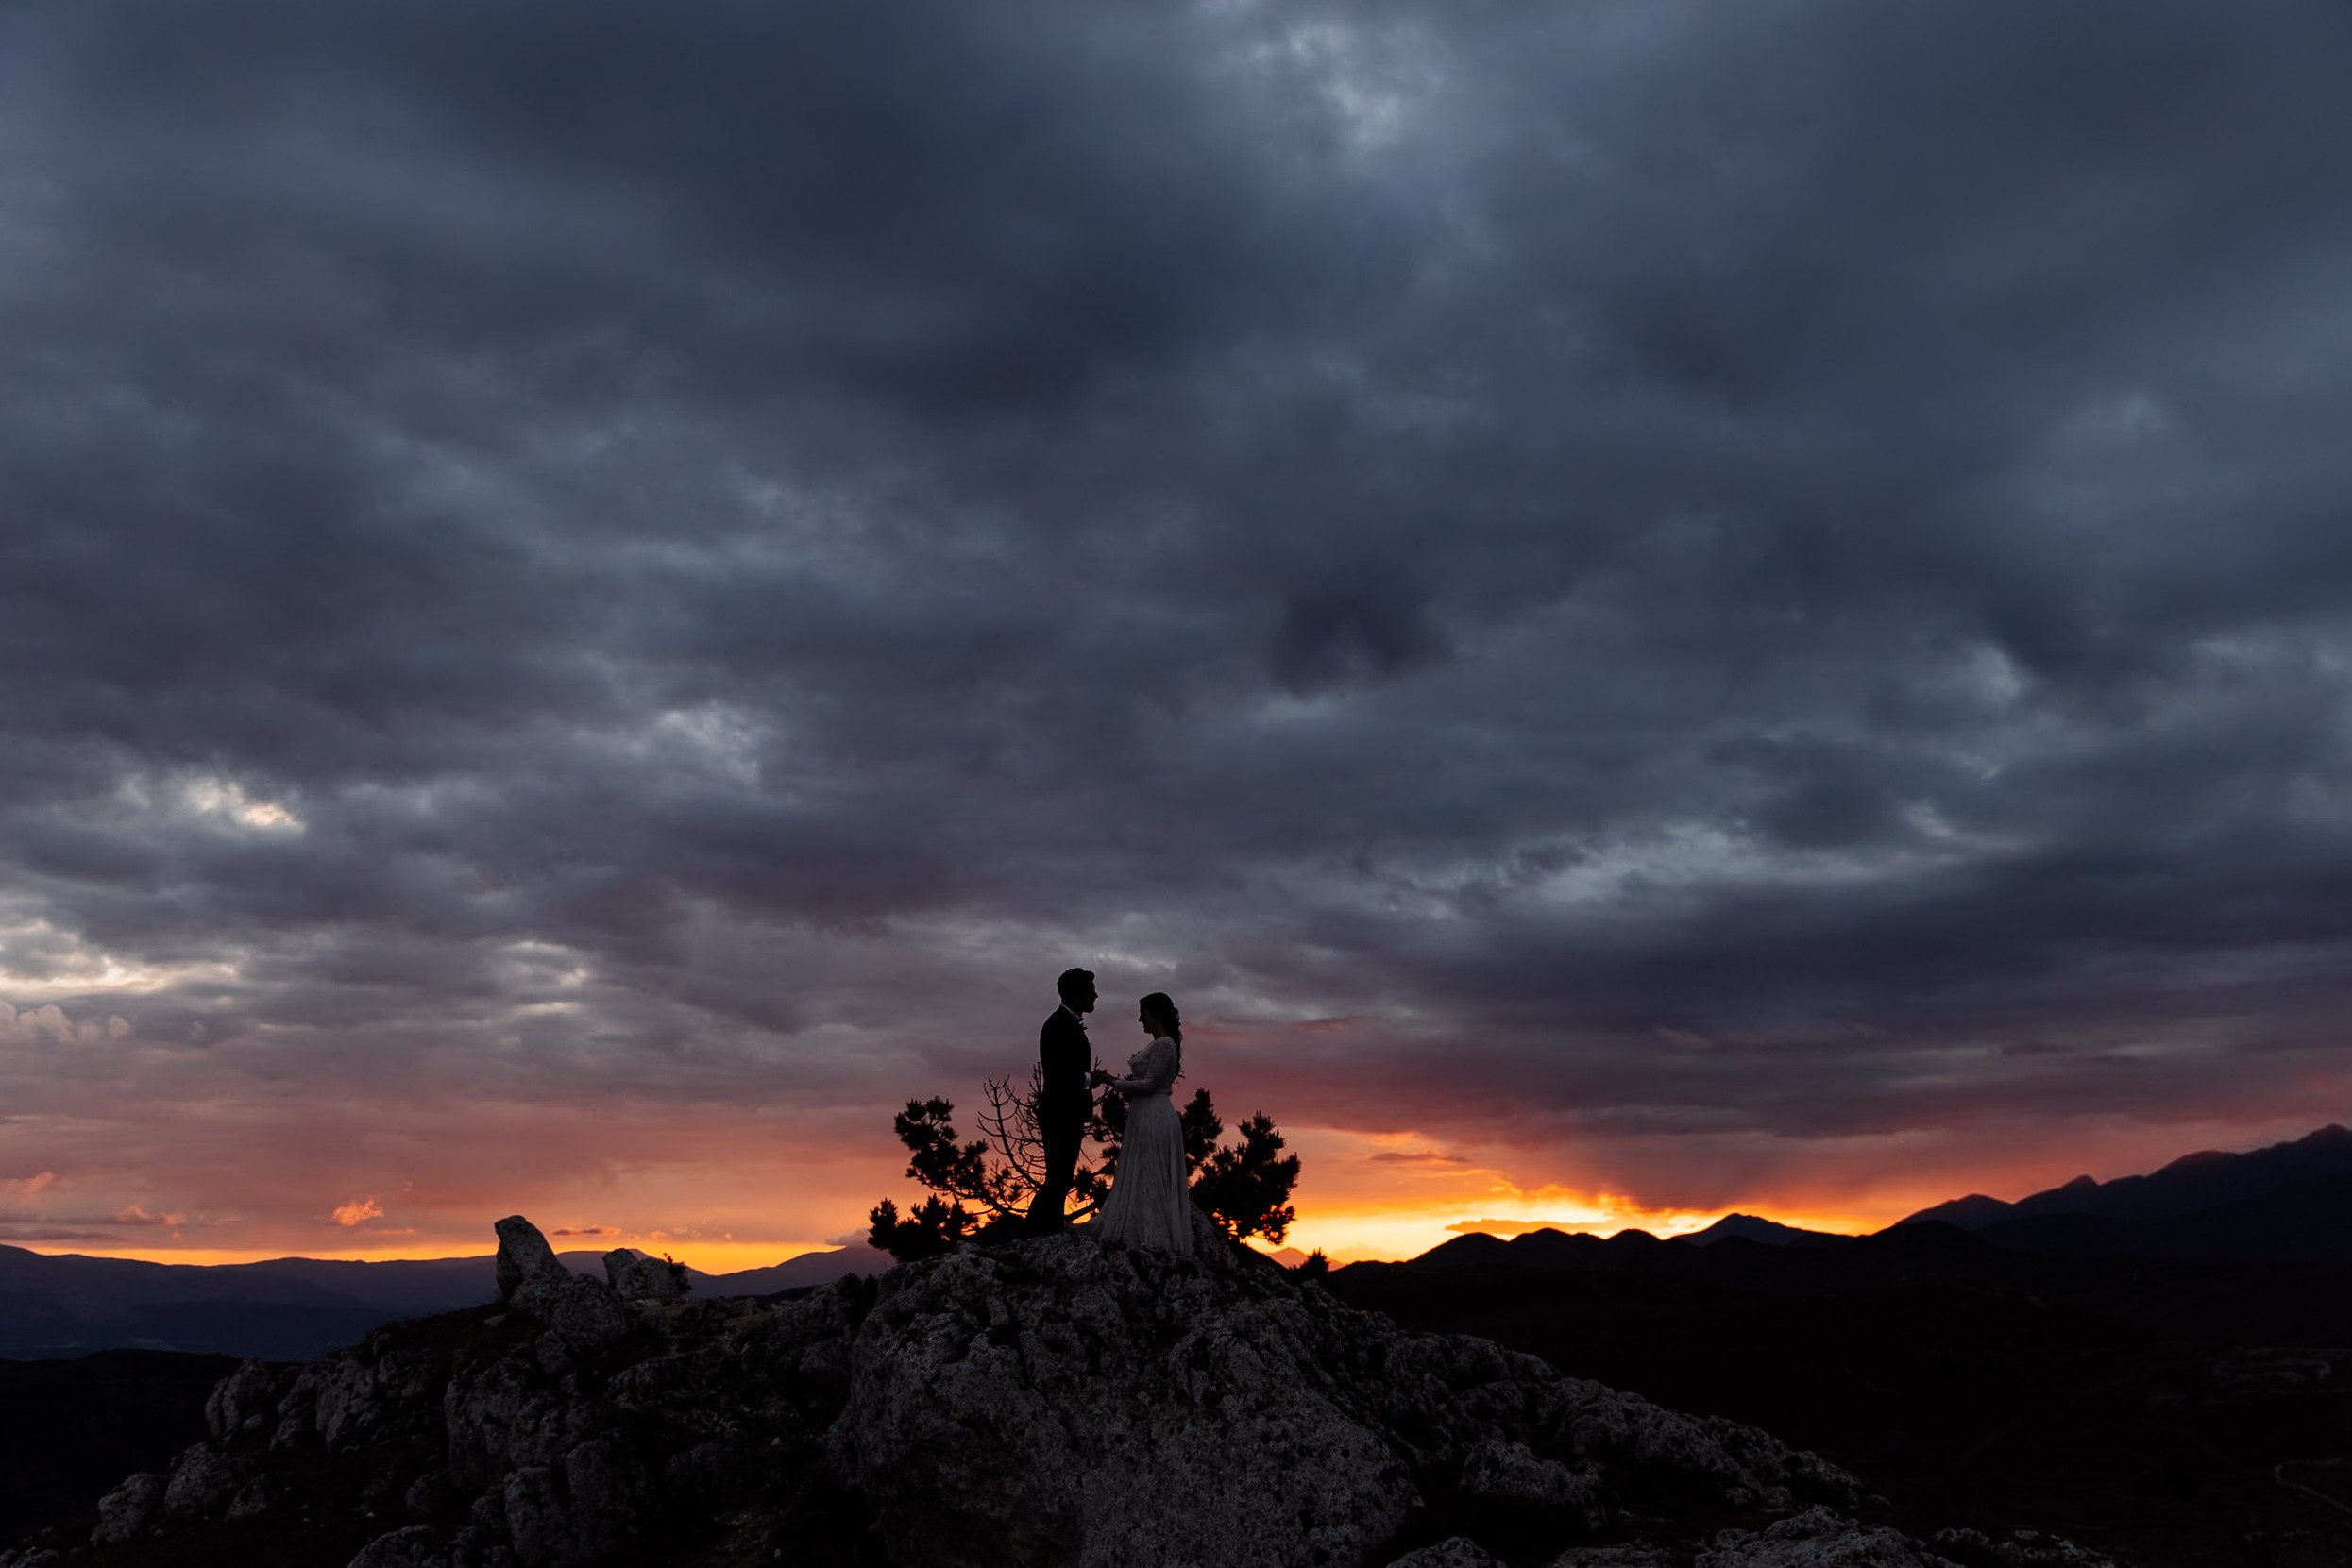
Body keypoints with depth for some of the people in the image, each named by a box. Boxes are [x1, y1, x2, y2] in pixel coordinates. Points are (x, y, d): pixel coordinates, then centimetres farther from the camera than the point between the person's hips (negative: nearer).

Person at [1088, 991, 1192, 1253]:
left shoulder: (1164, 1045, -15)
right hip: (1146, 1118, 10)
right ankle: (1147, 1235, 15)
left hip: (1154, 1120, -10)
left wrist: (1111, 1081, -14)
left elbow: (1149, 1085, -20)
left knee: (1149, 1180, -5)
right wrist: (1114, 1079, 7)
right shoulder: (1159, 1044, 15)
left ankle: (1154, 1239, 0)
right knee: (1145, 1180, 12)